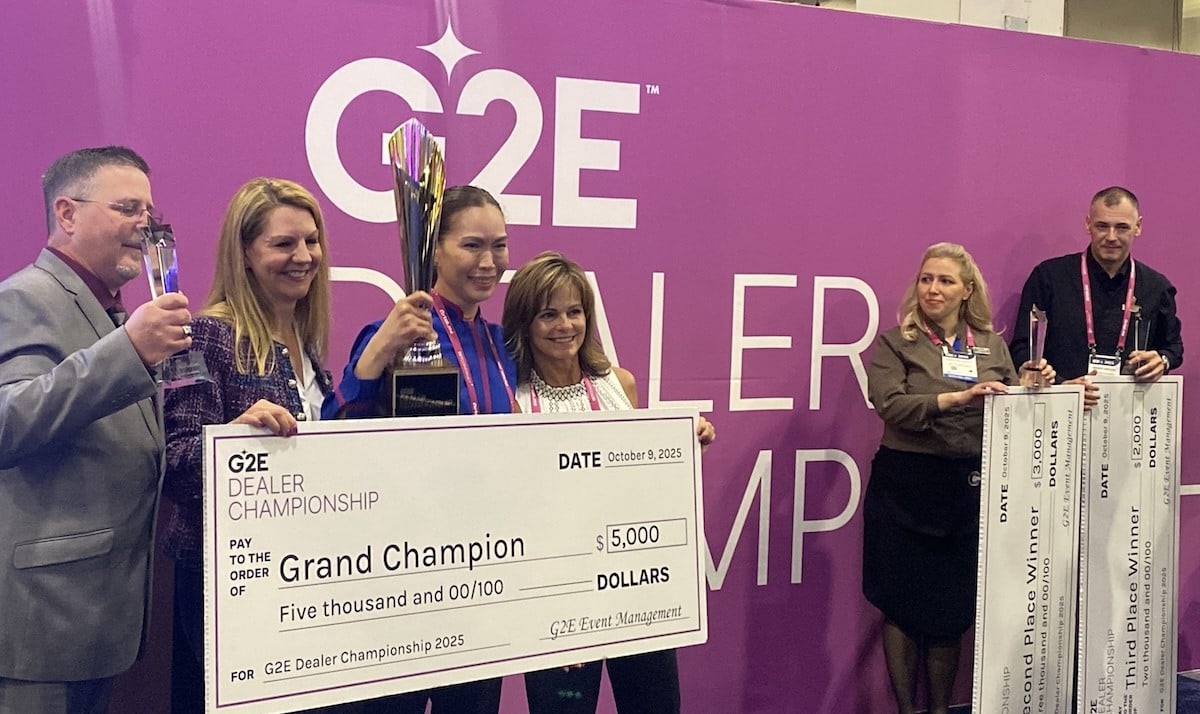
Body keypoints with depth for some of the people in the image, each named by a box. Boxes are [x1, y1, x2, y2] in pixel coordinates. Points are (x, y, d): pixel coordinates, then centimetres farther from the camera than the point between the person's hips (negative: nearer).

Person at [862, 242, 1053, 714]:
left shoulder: (991, 345, 11)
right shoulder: (895, 342, -1)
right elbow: (891, 406, -15)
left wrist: (1027, 386, -10)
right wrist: (958, 397, -24)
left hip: (968, 488, 3)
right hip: (906, 485, -3)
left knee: (954, 605, 10)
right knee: (903, 603, 5)